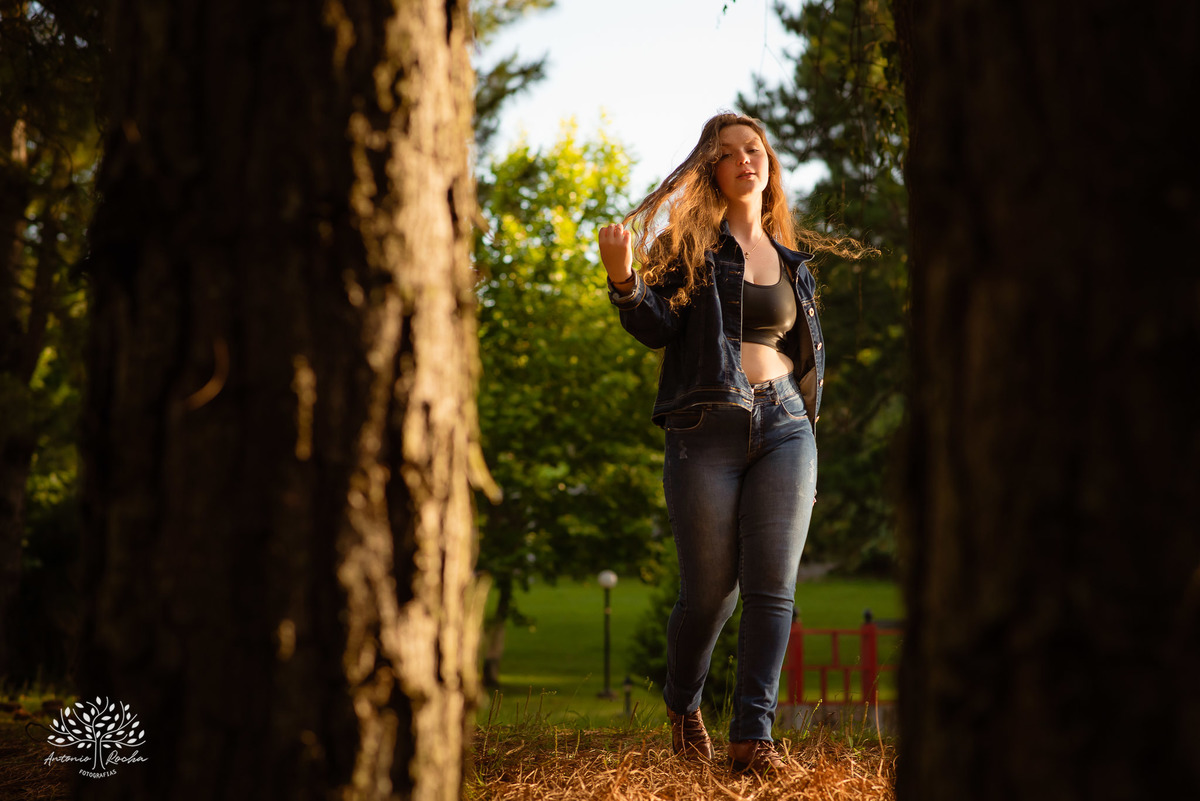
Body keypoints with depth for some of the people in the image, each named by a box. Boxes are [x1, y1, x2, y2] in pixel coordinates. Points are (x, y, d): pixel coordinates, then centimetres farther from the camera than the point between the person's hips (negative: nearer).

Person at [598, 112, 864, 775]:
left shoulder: (792, 259, 17)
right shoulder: (691, 241, 4)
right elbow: (658, 328, -6)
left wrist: (806, 433, 19)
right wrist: (624, 280, -25)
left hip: (784, 426, 3)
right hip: (708, 427, -3)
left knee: (772, 585, -7)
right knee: (710, 590, 0)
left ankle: (753, 734, -6)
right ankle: (682, 706, 27)